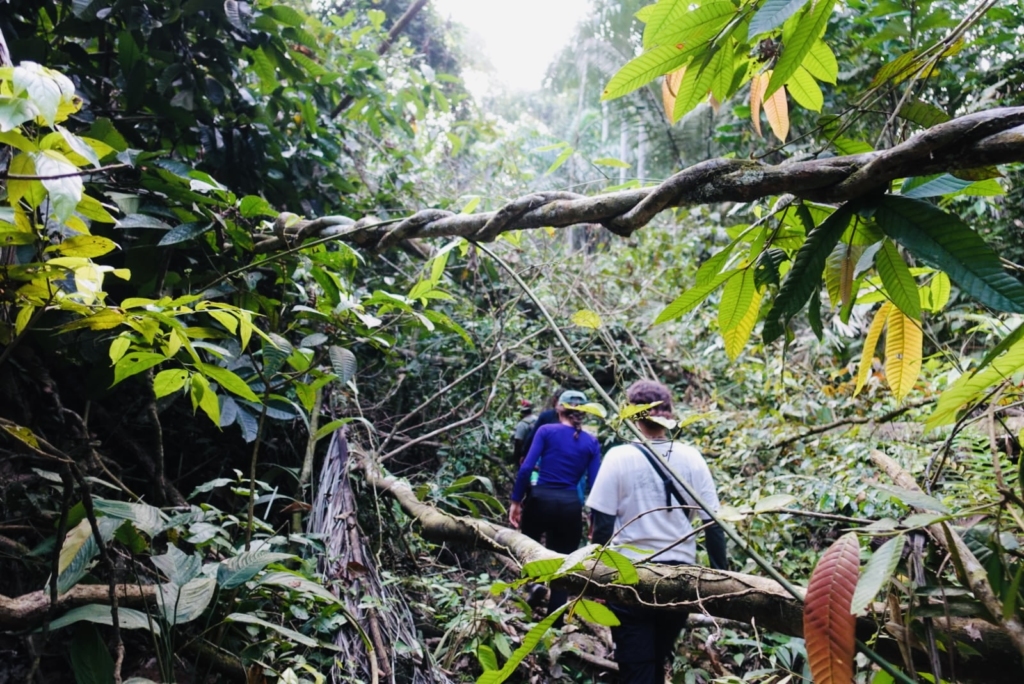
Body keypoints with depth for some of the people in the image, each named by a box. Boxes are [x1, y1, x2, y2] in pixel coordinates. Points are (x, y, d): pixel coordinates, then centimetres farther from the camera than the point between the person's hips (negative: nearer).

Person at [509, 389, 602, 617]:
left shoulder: (546, 431, -1)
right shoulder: (591, 442, 4)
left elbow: (526, 468, -9)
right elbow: (594, 485, 1)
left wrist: (516, 501, -1)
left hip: (540, 499, -1)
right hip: (570, 505, 1)